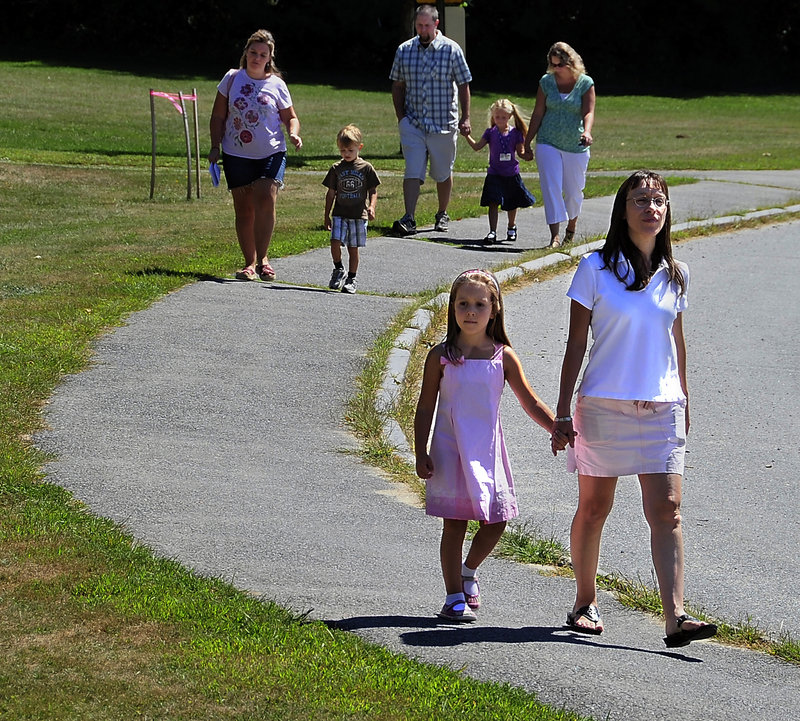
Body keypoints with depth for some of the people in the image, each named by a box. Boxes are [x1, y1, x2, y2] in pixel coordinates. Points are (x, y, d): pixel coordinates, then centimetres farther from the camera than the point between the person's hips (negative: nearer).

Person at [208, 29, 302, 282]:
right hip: (237, 154, 1)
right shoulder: (232, 79, 5)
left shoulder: (276, 84, 4)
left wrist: (293, 134, -9)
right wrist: (215, 147, 3)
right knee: (244, 209, 3)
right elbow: (218, 117, 10)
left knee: (265, 199, -21)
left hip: (271, 153, -1)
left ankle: (262, 258, -14)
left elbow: (290, 117, 12)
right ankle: (250, 262, 12)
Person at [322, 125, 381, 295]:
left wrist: (371, 206, -13)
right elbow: (331, 193, 11)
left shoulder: (366, 168, 1)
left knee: (353, 248, 4)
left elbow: (373, 191, 5)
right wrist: (327, 215, 9)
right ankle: (338, 270, 7)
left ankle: (351, 279, 15)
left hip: (358, 215, -1)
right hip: (340, 214, 1)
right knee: (335, 242, -14)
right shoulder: (336, 169, 6)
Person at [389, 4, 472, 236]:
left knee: (443, 174, 11)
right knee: (412, 172, -11)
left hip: (444, 123, -1)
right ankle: (409, 219, -16)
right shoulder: (404, 50, 3)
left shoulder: (451, 50, -3)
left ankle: (442, 215, 28)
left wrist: (465, 117, -4)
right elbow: (397, 85, 12)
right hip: (412, 123, 1)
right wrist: (400, 116, 4)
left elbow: (463, 85, 1)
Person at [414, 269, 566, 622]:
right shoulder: (441, 356, -3)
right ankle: (455, 597, 8)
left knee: (496, 520, 1)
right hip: (451, 450, -2)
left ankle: (468, 572, 29)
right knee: (454, 524, -2)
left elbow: (530, 402, 6)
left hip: (488, 451, 2)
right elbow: (425, 408, 1)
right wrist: (421, 453, -5)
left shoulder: (503, 357, 2)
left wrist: (558, 429, -6)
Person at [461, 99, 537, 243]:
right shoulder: (490, 132, -1)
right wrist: (467, 136, -18)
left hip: (511, 174, 1)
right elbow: (476, 146, -5)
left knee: (512, 204, 15)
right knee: (493, 203, -11)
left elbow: (520, 151, 1)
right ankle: (492, 232, -13)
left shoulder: (515, 133, -2)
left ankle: (512, 227, 36)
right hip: (494, 175, -1)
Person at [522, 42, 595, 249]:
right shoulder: (546, 82, 3)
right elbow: (538, 114, 7)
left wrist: (587, 131, -35)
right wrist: (527, 144, 8)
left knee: (574, 191, 9)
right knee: (551, 188, -11)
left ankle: (571, 228, 34)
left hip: (576, 146, -1)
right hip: (548, 144, 1)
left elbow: (589, 112, -14)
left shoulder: (585, 84, -2)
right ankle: (555, 235, -14)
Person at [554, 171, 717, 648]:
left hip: (662, 408, 2)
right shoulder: (596, 268, -4)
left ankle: (676, 616, -16)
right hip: (604, 406, -2)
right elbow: (576, 343, -2)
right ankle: (585, 603, 26)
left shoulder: (675, 274, 7)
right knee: (594, 508, 9)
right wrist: (563, 411, -5)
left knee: (666, 510, -9)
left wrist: (684, 403, 17)